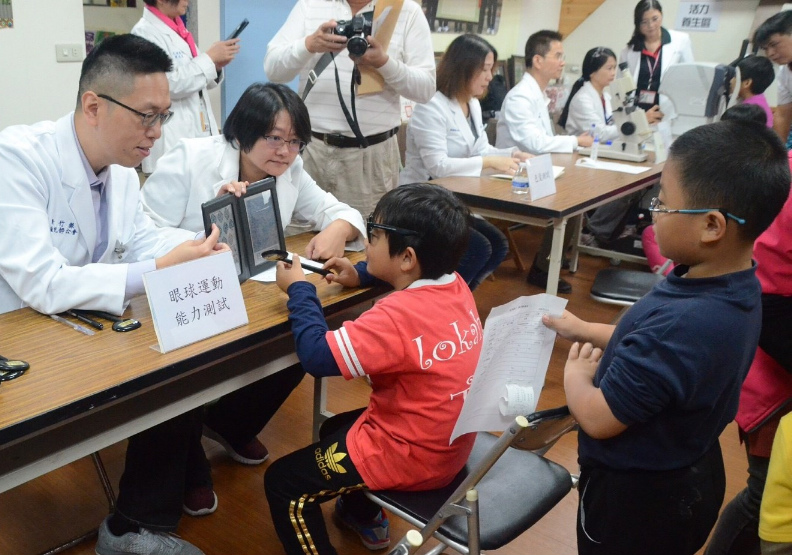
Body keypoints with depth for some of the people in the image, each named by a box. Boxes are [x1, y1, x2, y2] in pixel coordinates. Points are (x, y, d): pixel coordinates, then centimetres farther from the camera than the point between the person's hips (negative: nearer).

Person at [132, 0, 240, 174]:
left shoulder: (179, 31, 15)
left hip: (199, 133, 8)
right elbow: (172, 84, -18)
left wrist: (216, 65, 2)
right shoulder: (145, 32, -9)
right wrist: (209, 58, -11)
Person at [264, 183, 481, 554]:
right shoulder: (454, 285, -6)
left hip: (411, 458, -9)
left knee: (281, 482, 4)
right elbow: (417, 277, 18)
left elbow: (316, 355, -28)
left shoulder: (399, 317, -32)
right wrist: (362, 276, 3)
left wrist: (299, 288, -13)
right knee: (335, 428, 32)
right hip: (449, 443, 9)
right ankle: (365, 517, 53)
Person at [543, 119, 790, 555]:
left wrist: (575, 373, -10)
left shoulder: (681, 323, -39)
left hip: (637, 498, -8)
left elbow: (598, 418, -29)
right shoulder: (736, 288, -10)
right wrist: (585, 331, 9)